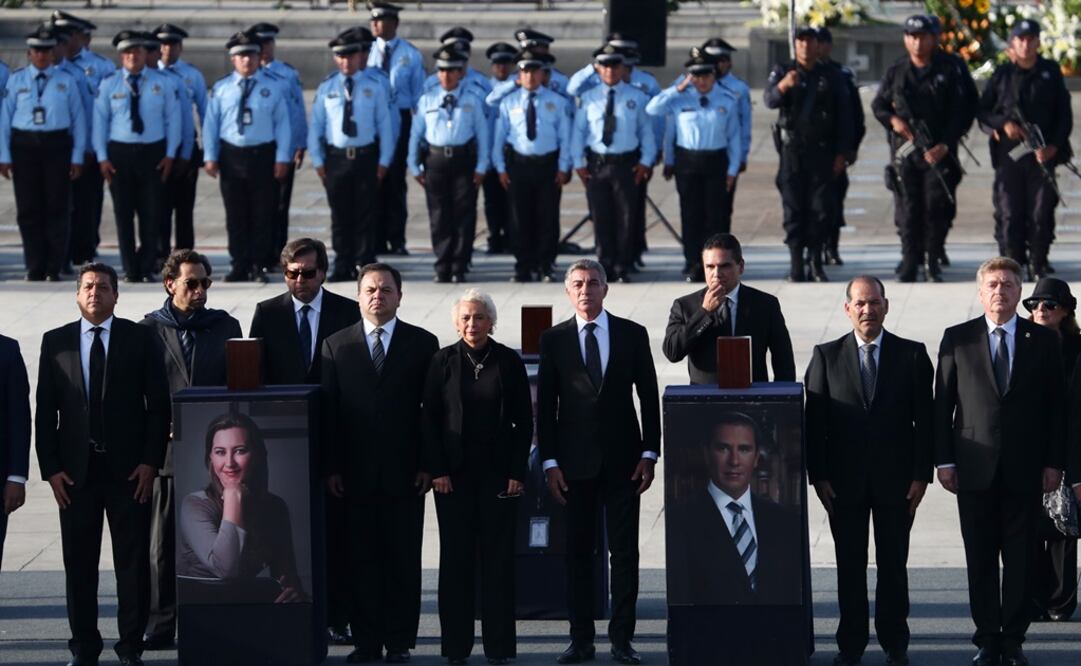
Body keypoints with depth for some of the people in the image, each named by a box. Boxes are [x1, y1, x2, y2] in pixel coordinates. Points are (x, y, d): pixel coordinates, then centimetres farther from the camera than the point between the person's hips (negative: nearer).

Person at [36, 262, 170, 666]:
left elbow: (158, 405, 2)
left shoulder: (139, 338, 3)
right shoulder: (56, 342, 6)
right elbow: (45, 411, 5)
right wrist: (51, 468, -2)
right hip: (75, 469, 1)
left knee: (132, 560, 2)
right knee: (79, 561, 4)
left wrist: (150, 462, -6)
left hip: (128, 467, -1)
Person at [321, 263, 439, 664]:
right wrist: (331, 467, -1)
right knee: (360, 560, 2)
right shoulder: (336, 345, 9)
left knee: (403, 560, 2)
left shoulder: (423, 344, 6)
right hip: (355, 474, 1)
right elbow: (328, 410, 6)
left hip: (405, 473, -1)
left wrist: (428, 465, -4)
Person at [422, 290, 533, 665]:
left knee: (498, 557, 1)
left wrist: (517, 472, -4)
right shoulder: (443, 362, 3)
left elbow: (524, 421, 3)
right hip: (453, 475, 0)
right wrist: (436, 470, -5)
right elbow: (430, 419, 3)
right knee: (455, 558, 3)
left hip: (497, 475, 0)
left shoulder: (509, 362, 3)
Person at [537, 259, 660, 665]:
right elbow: (546, 405, 3)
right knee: (577, 552, 3)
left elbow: (649, 397, 5)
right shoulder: (554, 340, 4)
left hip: (622, 459, 0)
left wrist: (649, 453, -2)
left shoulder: (632, 335, 4)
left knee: (624, 552, 1)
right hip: (574, 462, 0)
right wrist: (549, 462, -4)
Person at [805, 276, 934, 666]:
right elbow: (814, 421, 2)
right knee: (849, 566, 6)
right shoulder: (827, 356, 2)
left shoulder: (912, 355, 2)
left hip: (897, 479, 0)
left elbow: (925, 418, 1)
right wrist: (818, 476, -5)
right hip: (845, 480, 0)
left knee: (893, 564, 6)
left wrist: (922, 474, -5)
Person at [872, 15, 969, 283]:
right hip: (904, 151, 2)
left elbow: (960, 113, 0)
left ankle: (934, 261, 7)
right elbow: (877, 105, 17)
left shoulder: (947, 71, 1)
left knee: (936, 208, -3)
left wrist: (945, 145, -10)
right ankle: (909, 262, 8)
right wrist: (892, 120, -5)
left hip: (939, 151, -2)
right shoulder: (895, 72, 8)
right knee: (907, 209, 1)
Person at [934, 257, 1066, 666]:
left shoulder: (1043, 341, 4)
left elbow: (1057, 406, 5)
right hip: (975, 469, 0)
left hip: (1025, 470, 0)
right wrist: (943, 460, -2)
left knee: (1020, 560, 3)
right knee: (980, 560, 4)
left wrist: (1054, 462, -1)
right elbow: (942, 403, 4)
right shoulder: (957, 339, 4)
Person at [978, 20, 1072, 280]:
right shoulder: (1002, 74, 8)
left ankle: (1038, 265, 6)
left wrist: (1054, 146, -6)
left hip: (1043, 154, 0)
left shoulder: (1051, 73, 8)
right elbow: (983, 110, 11)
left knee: (1042, 214, -4)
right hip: (1009, 154, 1)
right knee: (1011, 215, 0)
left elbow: (1065, 114, 7)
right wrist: (1003, 124, -8)